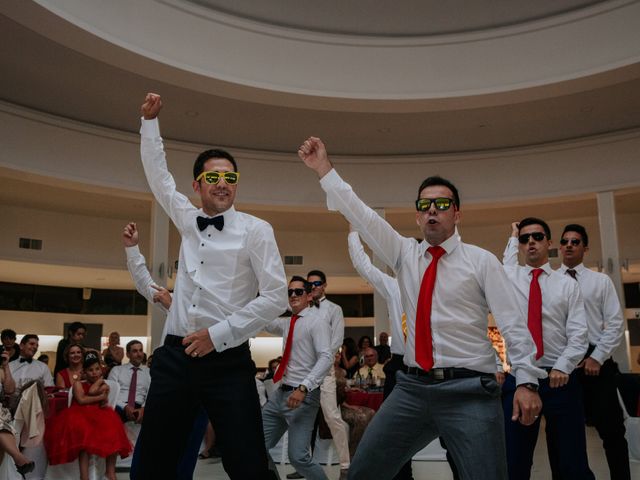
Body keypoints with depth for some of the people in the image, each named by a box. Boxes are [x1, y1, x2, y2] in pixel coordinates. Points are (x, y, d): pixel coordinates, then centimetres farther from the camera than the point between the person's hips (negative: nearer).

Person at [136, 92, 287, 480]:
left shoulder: (256, 230, -3)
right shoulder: (188, 220, 11)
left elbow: (276, 298, -8)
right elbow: (158, 174, 25)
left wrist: (218, 334, -11)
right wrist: (150, 121, 21)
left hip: (227, 361, -4)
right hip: (175, 357, 5)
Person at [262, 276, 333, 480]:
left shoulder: (317, 320, -9)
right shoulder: (287, 323, 14)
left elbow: (326, 358, -19)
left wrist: (303, 388, -28)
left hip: (303, 396, -8)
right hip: (281, 393, 8)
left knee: (298, 456, -14)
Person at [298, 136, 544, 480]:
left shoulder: (481, 261, 1)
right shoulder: (405, 254, 10)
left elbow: (512, 323, -2)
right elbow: (362, 217, 4)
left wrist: (526, 380, -12)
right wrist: (324, 169, -1)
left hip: (470, 391, -3)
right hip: (412, 387, 4)